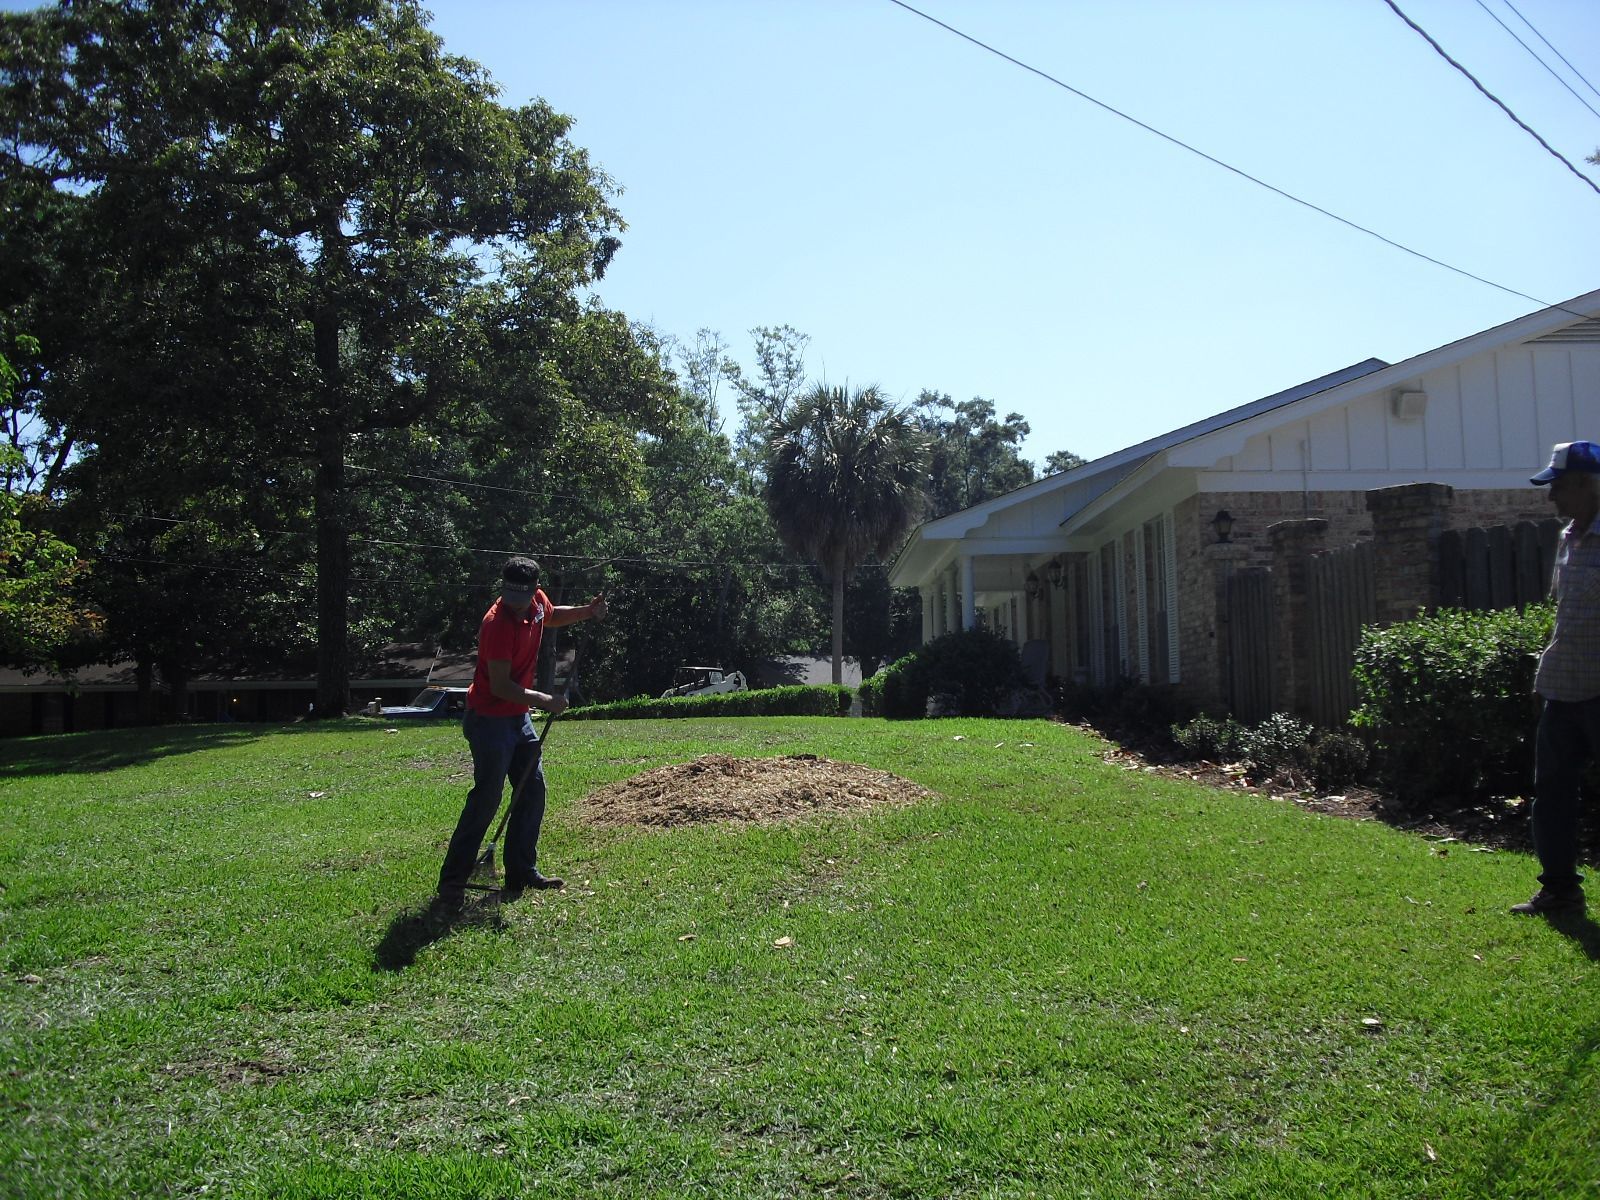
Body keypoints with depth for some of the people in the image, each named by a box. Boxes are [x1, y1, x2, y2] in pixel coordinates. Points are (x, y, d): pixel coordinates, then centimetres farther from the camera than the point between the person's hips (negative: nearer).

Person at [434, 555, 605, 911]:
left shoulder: (537, 602, -2)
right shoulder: (498, 623, -26)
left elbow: (552, 617, 24)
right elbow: (499, 686, -27)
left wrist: (586, 612, 8)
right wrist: (545, 701, -26)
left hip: (519, 716, 9)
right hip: (489, 719, -9)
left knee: (533, 790, 10)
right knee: (487, 798, -12)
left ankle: (522, 873, 18)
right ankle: (451, 883, -6)